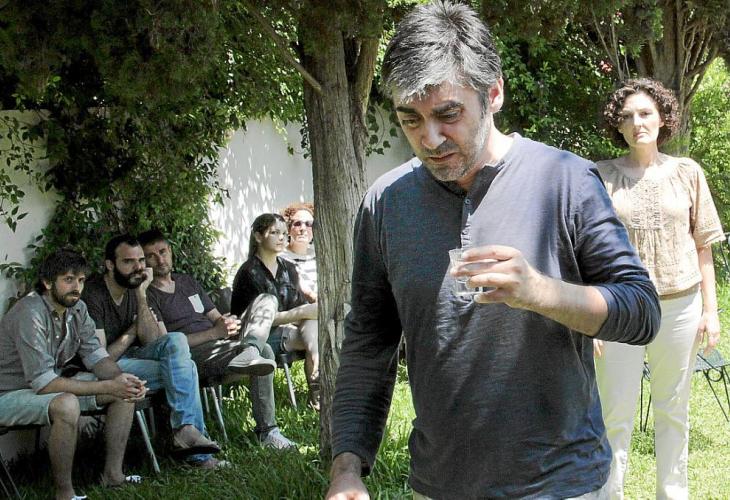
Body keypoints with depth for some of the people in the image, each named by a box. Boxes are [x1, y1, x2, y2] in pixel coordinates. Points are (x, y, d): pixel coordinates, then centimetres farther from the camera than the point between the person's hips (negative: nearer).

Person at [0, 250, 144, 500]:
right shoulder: (30, 314, -28)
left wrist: (121, 378, -22)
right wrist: (108, 386, -32)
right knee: (66, 405, -38)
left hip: (56, 381, 9)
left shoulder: (77, 307, -1)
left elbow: (95, 355, 2)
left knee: (126, 391, -1)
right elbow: (43, 383, -32)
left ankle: (112, 474, 4)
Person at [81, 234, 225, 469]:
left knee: (177, 340, -21)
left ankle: (185, 430, -26)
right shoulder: (93, 295, -17)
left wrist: (142, 296, -12)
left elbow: (151, 342, -3)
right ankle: (197, 455, -20)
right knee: (186, 368, -20)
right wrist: (133, 330, -4)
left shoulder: (135, 288, 7)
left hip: (132, 356, 7)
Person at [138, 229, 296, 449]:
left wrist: (228, 324, -3)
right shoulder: (147, 295, 2)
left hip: (219, 348, 8)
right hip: (189, 356, -8)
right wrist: (214, 333, -16)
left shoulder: (187, 281, 27)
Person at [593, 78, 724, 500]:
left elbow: (703, 246, 8)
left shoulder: (687, 172, 5)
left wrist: (711, 310, 4)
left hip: (680, 306, 2)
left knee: (674, 410, 13)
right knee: (616, 413, 2)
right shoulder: (602, 177, -1)